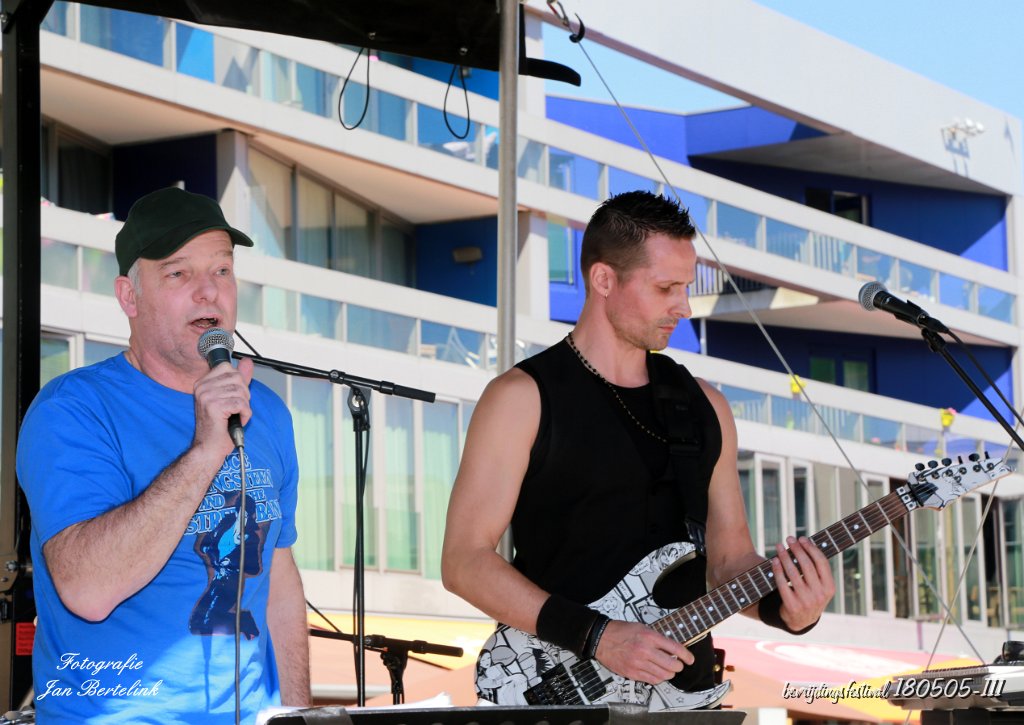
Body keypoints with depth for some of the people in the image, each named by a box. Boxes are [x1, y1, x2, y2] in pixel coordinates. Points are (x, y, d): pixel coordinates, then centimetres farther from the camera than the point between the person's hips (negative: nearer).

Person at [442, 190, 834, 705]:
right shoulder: (523, 397, -3)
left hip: (685, 685, 5)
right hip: (561, 688, -5)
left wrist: (783, 608, -5)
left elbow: (729, 558, 16)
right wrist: (598, 637, -16)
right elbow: (465, 559, -8)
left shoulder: (703, 406, 12)